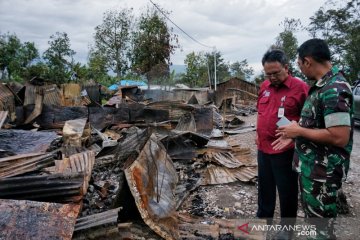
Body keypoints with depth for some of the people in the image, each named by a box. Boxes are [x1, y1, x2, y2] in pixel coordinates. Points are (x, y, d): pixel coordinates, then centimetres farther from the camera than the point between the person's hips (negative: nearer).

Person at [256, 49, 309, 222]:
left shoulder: (300, 87, -14)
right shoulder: (264, 86, 6)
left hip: (285, 151, -6)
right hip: (263, 148, 6)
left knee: (287, 191, 10)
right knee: (264, 188, 21)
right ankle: (263, 217, 42)